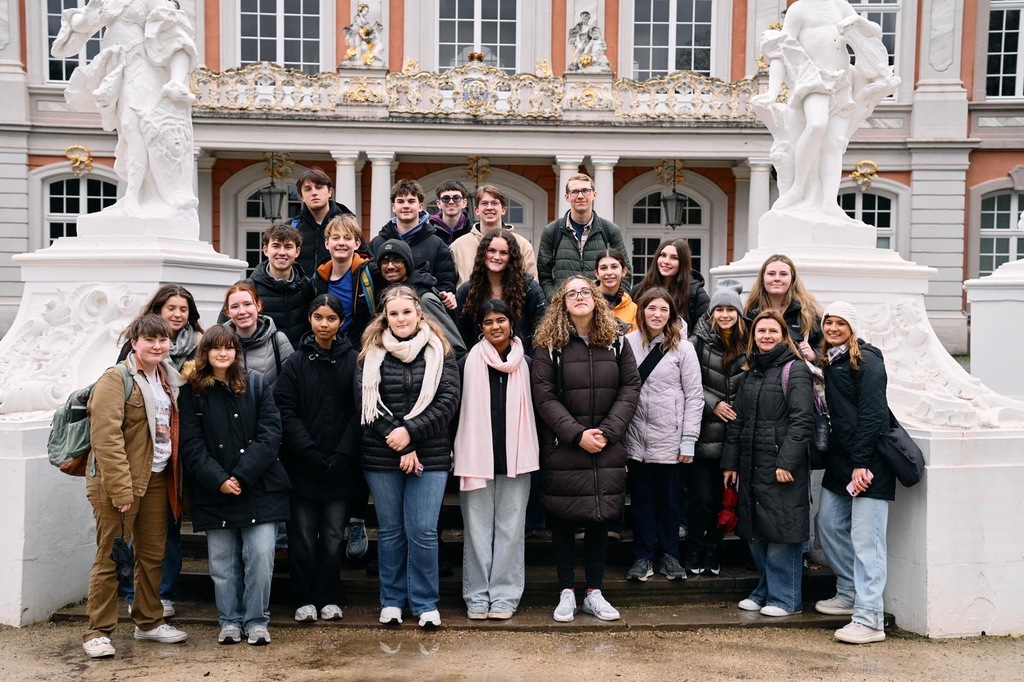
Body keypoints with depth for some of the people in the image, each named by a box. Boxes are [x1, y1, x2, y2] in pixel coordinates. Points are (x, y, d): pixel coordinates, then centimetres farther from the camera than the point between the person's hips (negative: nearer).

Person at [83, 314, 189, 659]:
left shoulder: (170, 380, 13)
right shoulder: (116, 379, -10)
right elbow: (106, 437, -18)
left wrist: (176, 478, 10)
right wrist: (121, 488, -22)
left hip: (158, 479, 7)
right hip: (118, 482, -7)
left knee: (153, 554, 14)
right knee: (111, 557, 0)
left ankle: (149, 621, 28)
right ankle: (98, 632, 12)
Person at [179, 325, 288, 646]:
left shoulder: (257, 384, 5)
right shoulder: (192, 391, 4)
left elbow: (270, 435, -2)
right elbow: (191, 445, -1)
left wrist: (242, 475, -11)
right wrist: (218, 480, -13)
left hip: (259, 488, 0)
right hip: (214, 492, 1)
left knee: (261, 555, -4)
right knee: (223, 560, 6)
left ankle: (257, 620, 11)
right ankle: (230, 621, 22)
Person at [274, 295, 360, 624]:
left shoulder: (353, 361, 1)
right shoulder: (295, 363, 2)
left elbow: (358, 413, -2)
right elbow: (286, 412, -3)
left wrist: (341, 456, -11)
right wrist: (311, 453, -13)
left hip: (339, 469, 0)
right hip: (302, 467, 0)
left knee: (333, 535, 7)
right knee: (303, 536, 6)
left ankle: (329, 598, 21)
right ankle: (303, 599, 19)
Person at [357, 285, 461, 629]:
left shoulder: (439, 350, 2)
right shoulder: (372, 352, 3)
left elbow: (448, 400, -5)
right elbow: (366, 404, -4)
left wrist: (410, 432, -14)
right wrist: (398, 444, -12)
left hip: (430, 455, -1)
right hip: (381, 457, 1)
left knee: (423, 531, -1)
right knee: (390, 530, 11)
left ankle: (425, 603, 15)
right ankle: (391, 600, 25)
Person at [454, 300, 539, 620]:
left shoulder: (525, 363, 6)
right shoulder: (469, 362, 0)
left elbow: (536, 409, 9)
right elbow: (455, 406, 2)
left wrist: (534, 453, 5)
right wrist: (457, 451, -1)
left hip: (515, 457, 1)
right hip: (477, 455, -1)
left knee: (511, 527, 5)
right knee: (477, 527, 5)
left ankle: (504, 594, 16)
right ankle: (477, 596, 15)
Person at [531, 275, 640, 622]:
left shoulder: (616, 342, 5)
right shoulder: (549, 345, -4)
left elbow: (630, 388, 1)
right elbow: (544, 396, -9)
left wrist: (608, 431, -11)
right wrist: (577, 435, -16)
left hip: (607, 449, 3)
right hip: (562, 448, -2)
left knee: (600, 518, 8)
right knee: (564, 519, 5)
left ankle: (594, 592, 20)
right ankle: (566, 592, 16)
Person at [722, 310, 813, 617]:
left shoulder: (794, 370, -5)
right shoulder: (750, 373, 16)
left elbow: (802, 419, -13)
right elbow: (737, 421, 16)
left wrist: (787, 462, -19)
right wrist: (730, 462, 11)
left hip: (782, 466, -7)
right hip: (752, 465, 7)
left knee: (781, 533, -2)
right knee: (756, 533, 12)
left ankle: (784, 597, 10)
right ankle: (765, 591, 25)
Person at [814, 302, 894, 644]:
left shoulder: (866, 360, -9)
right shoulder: (830, 363, 16)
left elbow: (872, 414, -16)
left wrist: (860, 462, -20)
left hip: (868, 461, -9)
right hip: (840, 460, 9)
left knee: (865, 539, -8)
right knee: (829, 525, 13)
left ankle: (869, 619, -5)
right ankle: (849, 593, 30)